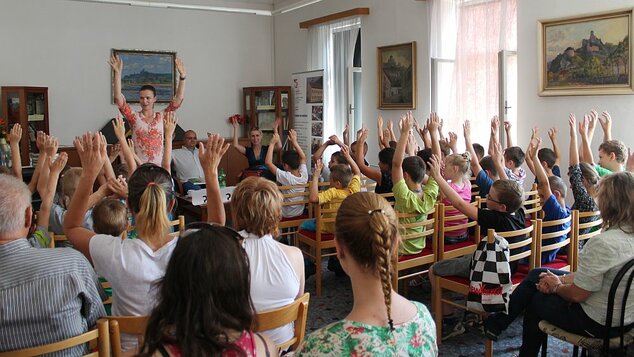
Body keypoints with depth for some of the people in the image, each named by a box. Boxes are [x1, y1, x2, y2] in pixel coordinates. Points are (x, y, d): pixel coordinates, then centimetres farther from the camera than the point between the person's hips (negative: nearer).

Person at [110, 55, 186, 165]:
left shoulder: (161, 117, 7)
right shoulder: (134, 117, 4)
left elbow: (178, 99, -1)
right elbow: (119, 99, -7)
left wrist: (182, 76, -11)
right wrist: (117, 73, -14)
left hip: (158, 165, 1)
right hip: (138, 166, -1)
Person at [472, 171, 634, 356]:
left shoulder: (603, 243, -30)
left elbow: (576, 294, -23)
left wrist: (556, 286, -3)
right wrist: (561, 279, 1)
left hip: (599, 323, -8)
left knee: (536, 298, 17)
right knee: (537, 274, 16)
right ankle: (496, 323, 28)